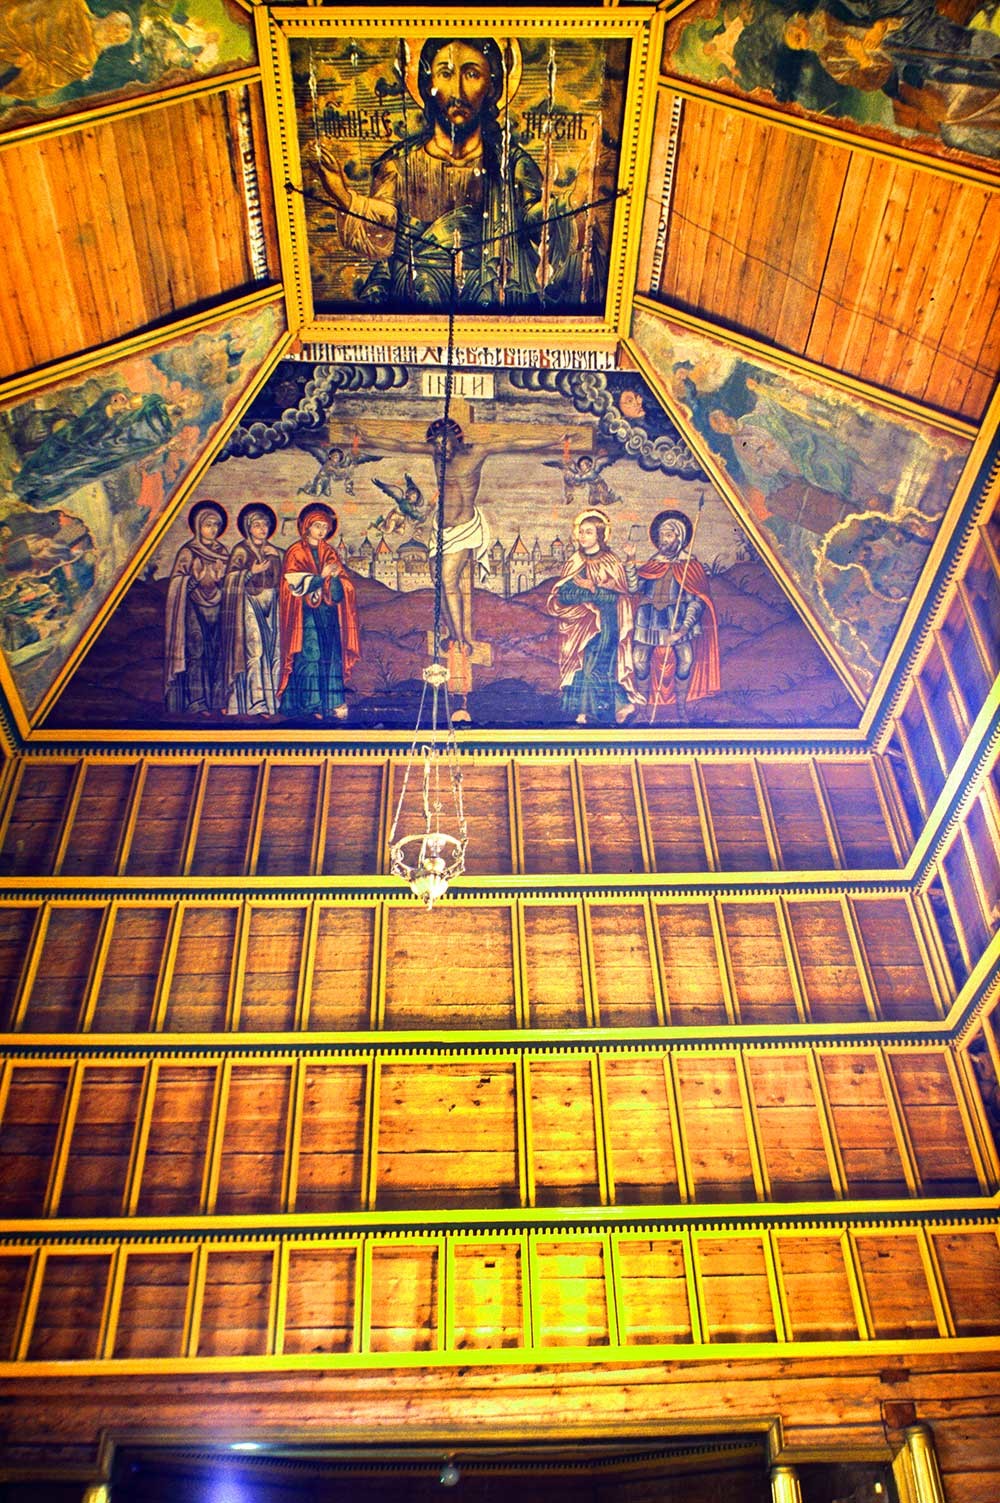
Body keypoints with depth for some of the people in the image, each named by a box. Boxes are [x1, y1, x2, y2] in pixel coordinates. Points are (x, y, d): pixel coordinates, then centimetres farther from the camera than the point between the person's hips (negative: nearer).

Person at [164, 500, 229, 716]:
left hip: (217, 608, 5)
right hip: (195, 608, -4)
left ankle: (217, 700, 8)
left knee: (218, 653, 2)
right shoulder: (188, 552, -1)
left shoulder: (222, 551, 13)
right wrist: (197, 580, -16)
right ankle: (196, 703, -4)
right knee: (196, 652, -8)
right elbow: (178, 583, -4)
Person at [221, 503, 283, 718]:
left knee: (272, 650, 0)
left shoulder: (274, 552, 15)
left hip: (270, 606, 5)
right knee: (254, 650, -13)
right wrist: (251, 572, -14)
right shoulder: (240, 551, 0)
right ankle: (254, 702, -11)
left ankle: (271, 700, 5)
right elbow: (231, 581, -5)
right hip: (250, 605, -5)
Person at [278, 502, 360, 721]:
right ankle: (311, 705, -10)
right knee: (309, 656, -11)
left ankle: (332, 704, 0)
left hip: (328, 614, 4)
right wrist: (321, 577, -21)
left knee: (332, 657, -1)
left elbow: (342, 588, 10)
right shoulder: (295, 553, 3)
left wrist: (336, 577, -13)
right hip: (306, 614, -4)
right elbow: (297, 584, -9)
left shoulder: (330, 553, 16)